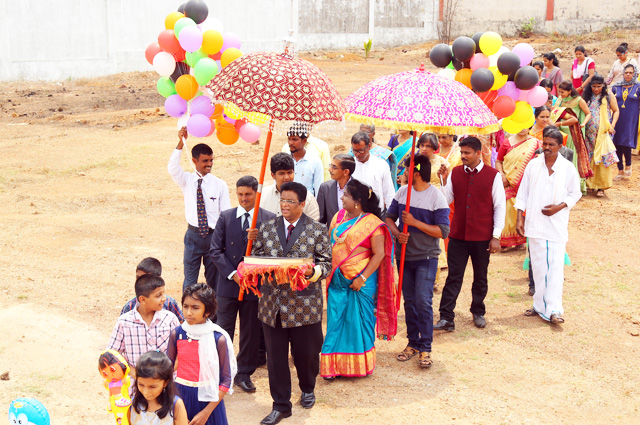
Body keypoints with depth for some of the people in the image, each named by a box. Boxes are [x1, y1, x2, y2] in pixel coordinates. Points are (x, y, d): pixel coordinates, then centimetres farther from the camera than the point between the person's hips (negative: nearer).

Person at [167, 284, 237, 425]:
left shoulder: (219, 338, -12)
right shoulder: (177, 334, -3)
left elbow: (226, 380, -10)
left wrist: (207, 412, -14)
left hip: (207, 400, -2)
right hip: (180, 396, 3)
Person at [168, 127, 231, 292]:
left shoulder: (220, 185, -3)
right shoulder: (187, 180, -1)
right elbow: (172, 168, -21)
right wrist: (181, 143, -32)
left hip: (214, 235, 0)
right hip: (193, 235, 0)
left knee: (213, 279, 10)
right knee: (190, 279, 8)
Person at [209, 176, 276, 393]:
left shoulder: (269, 219, -1)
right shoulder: (225, 217, 2)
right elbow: (215, 251, -1)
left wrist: (259, 240, -25)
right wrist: (233, 274, -12)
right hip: (228, 284, 0)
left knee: (251, 332, 10)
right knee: (223, 330, 6)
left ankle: (244, 373, 25)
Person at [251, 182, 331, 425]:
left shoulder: (317, 231, -1)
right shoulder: (267, 228, 8)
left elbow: (326, 263, -3)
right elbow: (256, 258, 12)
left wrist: (312, 272, -24)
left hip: (304, 303, -2)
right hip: (272, 303, 2)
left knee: (306, 352, 11)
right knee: (275, 356, 6)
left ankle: (307, 389, 40)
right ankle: (281, 405, 19)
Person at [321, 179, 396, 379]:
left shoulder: (372, 223, -11)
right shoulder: (339, 217, 8)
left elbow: (379, 254, -13)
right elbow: (328, 243, 15)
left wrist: (362, 278, -17)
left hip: (361, 281, -5)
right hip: (338, 280, 5)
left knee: (358, 321, 5)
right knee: (336, 320, 7)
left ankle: (360, 365, 21)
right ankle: (334, 365, 16)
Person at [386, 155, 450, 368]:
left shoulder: (436, 197, -12)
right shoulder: (402, 192, 4)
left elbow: (443, 231, -14)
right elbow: (389, 217, 11)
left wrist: (415, 222, -20)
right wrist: (397, 234, -10)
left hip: (426, 257, -5)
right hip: (405, 255, 5)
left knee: (423, 301, -9)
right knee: (409, 301, 11)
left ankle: (425, 348, 0)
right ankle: (412, 343, 22)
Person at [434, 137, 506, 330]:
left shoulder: (493, 175, -3)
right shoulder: (455, 173, 5)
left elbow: (499, 207, -1)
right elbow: (446, 201, 4)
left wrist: (496, 236, -5)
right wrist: (445, 182, -11)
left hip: (482, 237, -1)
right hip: (458, 235, 1)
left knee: (480, 277, 12)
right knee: (454, 277, 0)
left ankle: (478, 313, 30)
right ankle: (446, 318, 1)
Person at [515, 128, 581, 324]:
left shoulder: (568, 168, 0)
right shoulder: (533, 165, 3)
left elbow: (575, 194, 8)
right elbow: (523, 193, 8)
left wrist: (560, 206, -9)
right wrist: (520, 217, 2)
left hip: (557, 225, -1)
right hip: (535, 224, 2)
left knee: (555, 267, -6)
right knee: (538, 266, 7)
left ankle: (553, 310, -5)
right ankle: (540, 306, 18)